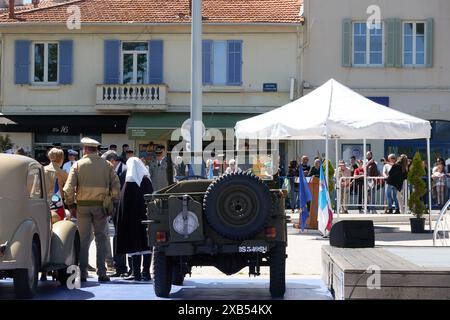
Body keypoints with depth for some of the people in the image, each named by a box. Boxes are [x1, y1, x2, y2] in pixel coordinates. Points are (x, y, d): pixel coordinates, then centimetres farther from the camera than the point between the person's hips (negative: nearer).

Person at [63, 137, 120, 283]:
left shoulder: (78, 164, -1)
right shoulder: (107, 165, 2)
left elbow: (68, 188, -6)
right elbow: (116, 186, 0)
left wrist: (71, 205, 3)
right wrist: (114, 203, 9)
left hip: (83, 205, -1)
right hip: (101, 206, 1)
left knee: (83, 239, 5)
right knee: (101, 239, 8)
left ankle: (83, 273, 5)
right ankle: (102, 273, 5)